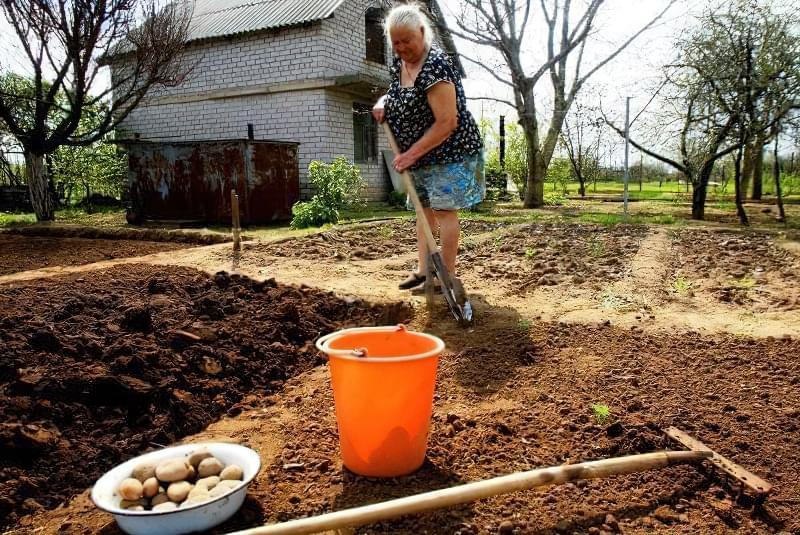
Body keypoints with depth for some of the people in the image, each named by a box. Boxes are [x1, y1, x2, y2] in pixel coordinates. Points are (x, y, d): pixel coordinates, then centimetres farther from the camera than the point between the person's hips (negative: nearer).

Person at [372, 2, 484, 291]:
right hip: (421, 156, 9)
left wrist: (411, 154, -25)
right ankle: (424, 269, 20)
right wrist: (383, 103, 1)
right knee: (423, 209, 11)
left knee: (443, 209, -9)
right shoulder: (398, 64, 4)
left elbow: (446, 123, -27)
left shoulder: (435, 66, -23)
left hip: (449, 151, -9)